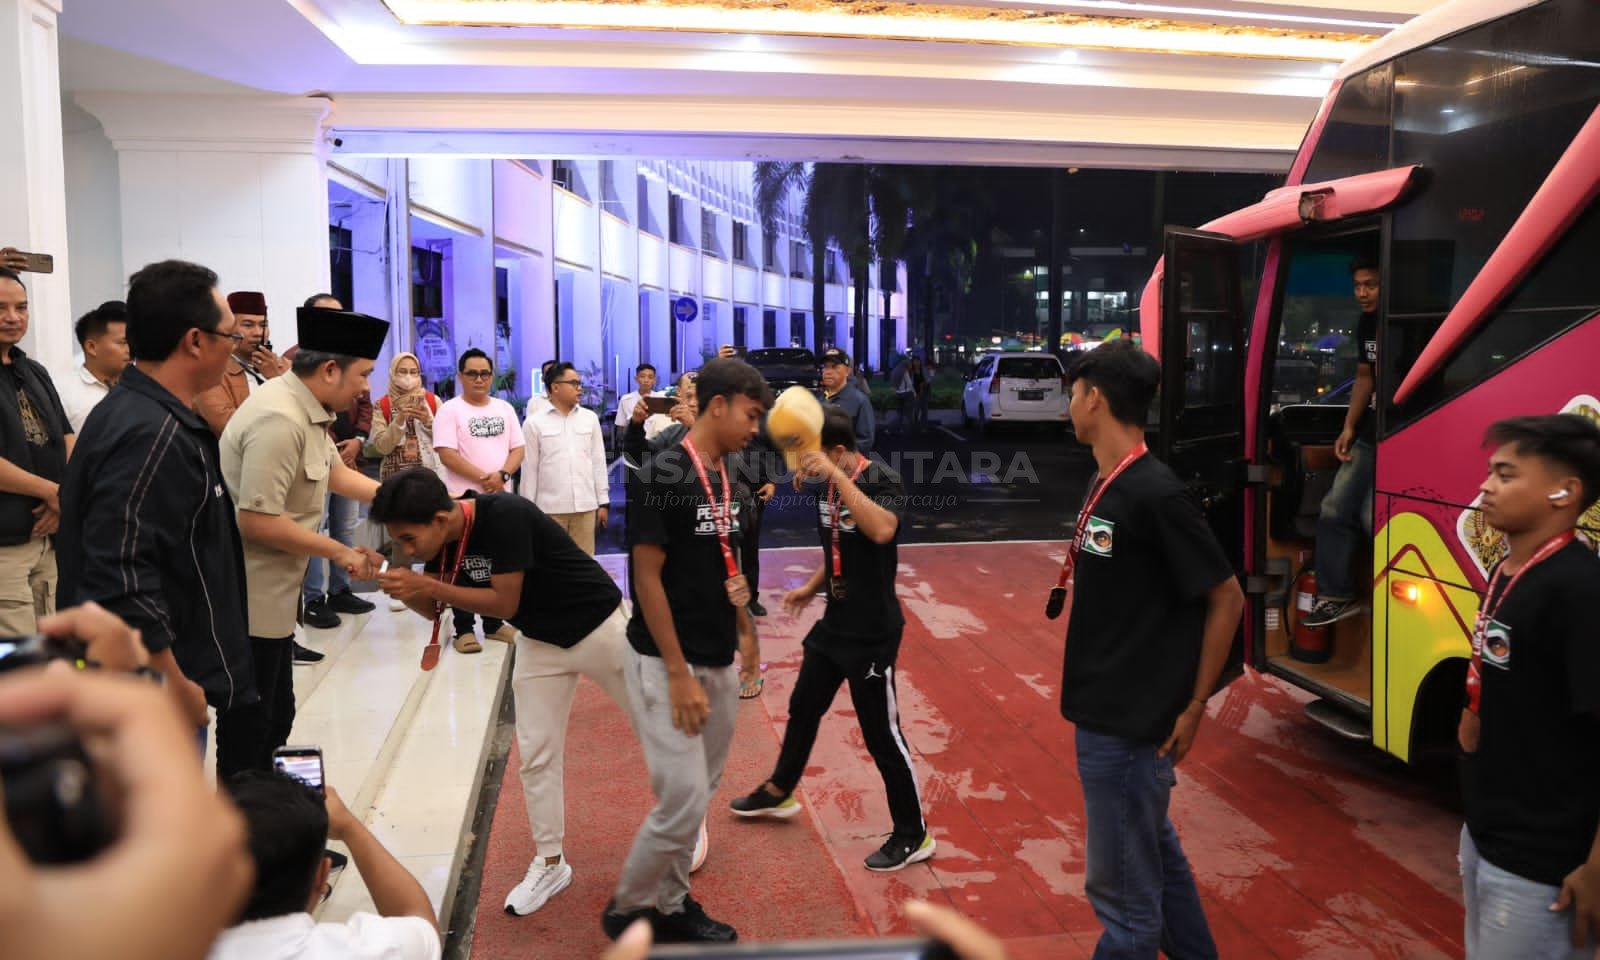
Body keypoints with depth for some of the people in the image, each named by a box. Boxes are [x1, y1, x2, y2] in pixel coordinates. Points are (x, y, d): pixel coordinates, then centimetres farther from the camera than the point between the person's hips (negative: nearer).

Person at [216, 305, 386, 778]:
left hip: (271, 595, 10)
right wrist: (340, 552, -17)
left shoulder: (308, 408, 5)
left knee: (276, 718, 20)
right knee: (249, 727, 4)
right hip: (249, 600, -10)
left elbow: (336, 473, 18)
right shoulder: (279, 420, -25)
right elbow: (257, 522, -27)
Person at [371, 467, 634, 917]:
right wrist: (397, 583, -18)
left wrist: (427, 584, -31)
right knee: (536, 754, 4)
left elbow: (505, 603, -30)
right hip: (540, 641, 6)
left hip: (599, 627, -6)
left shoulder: (505, 516, -33)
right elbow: (434, 608, 1)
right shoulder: (446, 539, -9)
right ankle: (550, 864, 20)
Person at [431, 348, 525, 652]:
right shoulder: (449, 410, -4)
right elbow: (447, 455, -13)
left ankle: (494, 624, 21)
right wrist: (484, 478, -17)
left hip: (502, 497, 5)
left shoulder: (504, 408, 11)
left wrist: (502, 475, -13)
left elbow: (517, 449, 7)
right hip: (464, 497, -5)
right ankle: (464, 629, 5)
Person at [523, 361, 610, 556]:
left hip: (585, 506, 3)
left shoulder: (590, 418, 7)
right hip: (550, 508, -2)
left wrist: (603, 502, 8)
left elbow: (598, 462, 10)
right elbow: (529, 469, 1)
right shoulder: (534, 422, -1)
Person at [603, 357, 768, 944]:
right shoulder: (664, 475, -17)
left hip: (720, 663, 8)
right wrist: (679, 674, -19)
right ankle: (626, 909, 16)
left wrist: (745, 633, 18)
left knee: (700, 796, 14)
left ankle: (670, 905, 30)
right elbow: (646, 578, -18)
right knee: (682, 801, -6)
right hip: (667, 663, -8)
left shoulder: (725, 479, 7)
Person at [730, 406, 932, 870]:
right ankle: (778, 793, 44)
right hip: (834, 623, 9)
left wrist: (837, 477, -40)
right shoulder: (829, 487, 4)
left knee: (881, 733, 1)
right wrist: (812, 587, 15)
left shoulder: (882, 481, -20)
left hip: (872, 633, -8)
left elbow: (881, 530, -43)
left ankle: (914, 836, 18)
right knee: (803, 708, 22)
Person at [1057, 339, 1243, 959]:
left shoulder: (1155, 494, -20)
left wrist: (1194, 707, -13)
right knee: (1157, 857, 23)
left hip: (1130, 727, -9)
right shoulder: (1107, 487, 6)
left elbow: (1226, 599, -16)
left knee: (1123, 886, 4)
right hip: (1108, 717, 9)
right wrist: (1089, 694, 10)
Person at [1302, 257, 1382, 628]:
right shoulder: (1366, 324, 9)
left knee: (1374, 515, -13)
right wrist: (1349, 427, 12)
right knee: (1335, 508, 7)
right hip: (1370, 435, 9)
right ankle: (1336, 596, 18)